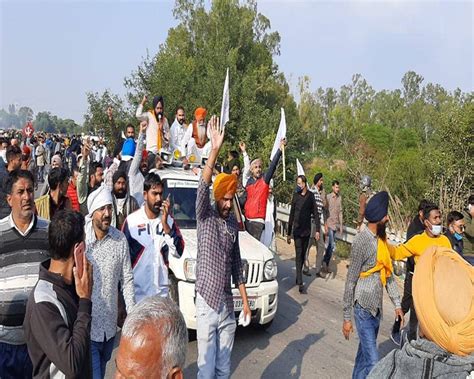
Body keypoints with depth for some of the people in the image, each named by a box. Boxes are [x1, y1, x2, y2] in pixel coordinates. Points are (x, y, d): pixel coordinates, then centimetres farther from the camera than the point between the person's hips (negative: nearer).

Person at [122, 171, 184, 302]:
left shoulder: (169, 220, 2)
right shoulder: (131, 221, -6)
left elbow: (178, 252, -8)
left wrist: (165, 223, -15)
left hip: (161, 291, 2)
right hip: (136, 291, -2)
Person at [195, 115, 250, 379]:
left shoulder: (233, 223, 6)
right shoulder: (205, 216, -9)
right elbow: (203, 188, -29)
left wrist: (245, 300, 11)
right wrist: (215, 151, -41)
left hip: (228, 304, 5)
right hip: (207, 303, -5)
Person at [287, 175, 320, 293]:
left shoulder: (310, 196, 2)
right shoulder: (295, 196, 0)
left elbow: (315, 213, 4)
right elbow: (291, 215, 5)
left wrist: (317, 230, -3)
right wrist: (289, 233, 5)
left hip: (307, 230, 2)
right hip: (297, 230, -2)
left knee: (303, 255, 12)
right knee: (298, 255, -7)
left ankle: (298, 278, 27)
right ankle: (300, 284, -10)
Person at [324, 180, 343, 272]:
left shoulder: (340, 198, 6)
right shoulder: (328, 197, -8)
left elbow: (340, 212, 12)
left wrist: (341, 225, 11)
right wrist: (325, 225, -11)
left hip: (336, 224, 5)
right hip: (330, 224, -5)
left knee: (330, 245, 11)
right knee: (332, 245, -7)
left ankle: (325, 260, 25)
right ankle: (327, 264, 5)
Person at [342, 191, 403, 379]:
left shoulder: (381, 238, 6)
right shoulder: (362, 241, -18)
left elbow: (388, 273, 15)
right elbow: (350, 282, -15)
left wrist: (397, 304, 14)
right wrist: (347, 318, -12)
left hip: (377, 307, 8)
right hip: (364, 308, -8)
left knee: (365, 354, 17)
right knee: (372, 362, -8)